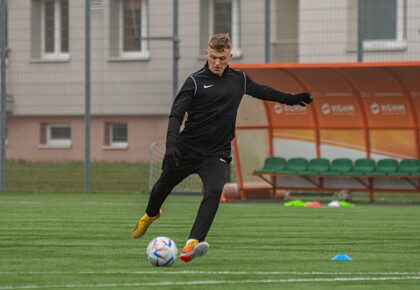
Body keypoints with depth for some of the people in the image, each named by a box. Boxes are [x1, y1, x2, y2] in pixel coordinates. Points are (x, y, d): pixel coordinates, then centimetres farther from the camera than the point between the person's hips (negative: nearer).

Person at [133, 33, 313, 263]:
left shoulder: (239, 79, 5)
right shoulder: (195, 81, -9)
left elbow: (260, 90, 27)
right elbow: (176, 114, -15)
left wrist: (291, 99, 34)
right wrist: (171, 144, -30)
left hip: (216, 154, 1)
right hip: (187, 149, -1)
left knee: (214, 191, -26)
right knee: (163, 186, 16)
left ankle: (193, 243, -38)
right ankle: (151, 214, 53)